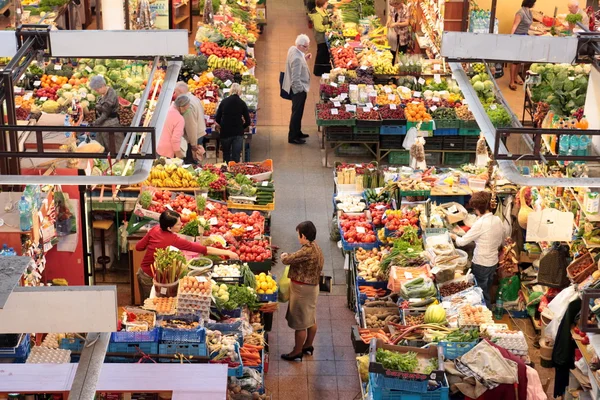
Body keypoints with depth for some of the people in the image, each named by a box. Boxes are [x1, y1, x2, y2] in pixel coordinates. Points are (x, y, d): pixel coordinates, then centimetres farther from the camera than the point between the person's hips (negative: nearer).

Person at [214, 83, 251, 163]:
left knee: (226, 156, 17)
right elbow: (248, 122, -3)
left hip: (225, 132, 1)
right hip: (238, 133, -1)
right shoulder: (242, 103, -2)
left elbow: (217, 119, 0)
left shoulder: (224, 102, 0)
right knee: (236, 157, 1)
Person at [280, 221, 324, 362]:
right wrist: (290, 257, 3)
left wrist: (284, 255, 2)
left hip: (302, 289, -10)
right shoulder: (316, 247, 1)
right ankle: (308, 346, 36)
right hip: (313, 286, 10)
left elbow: (287, 260, -22)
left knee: (300, 323, 3)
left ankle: (297, 352, 13)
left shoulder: (307, 251, -28)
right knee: (311, 319, 21)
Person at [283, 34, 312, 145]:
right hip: (298, 89, -10)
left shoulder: (293, 49, 0)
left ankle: (297, 132, 37)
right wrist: (301, 89, -17)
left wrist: (305, 57, 5)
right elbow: (295, 78, -28)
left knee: (298, 111, 23)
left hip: (296, 88, 10)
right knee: (297, 112, 2)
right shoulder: (297, 58, -30)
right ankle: (292, 137, 12)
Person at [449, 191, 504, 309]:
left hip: (481, 265, -7)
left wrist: (454, 236, 2)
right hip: (493, 262, 7)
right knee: (487, 293, 23)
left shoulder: (481, 223, -25)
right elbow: (501, 241, 11)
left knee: (482, 295, 9)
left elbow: (462, 242, -17)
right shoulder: (497, 220, -3)